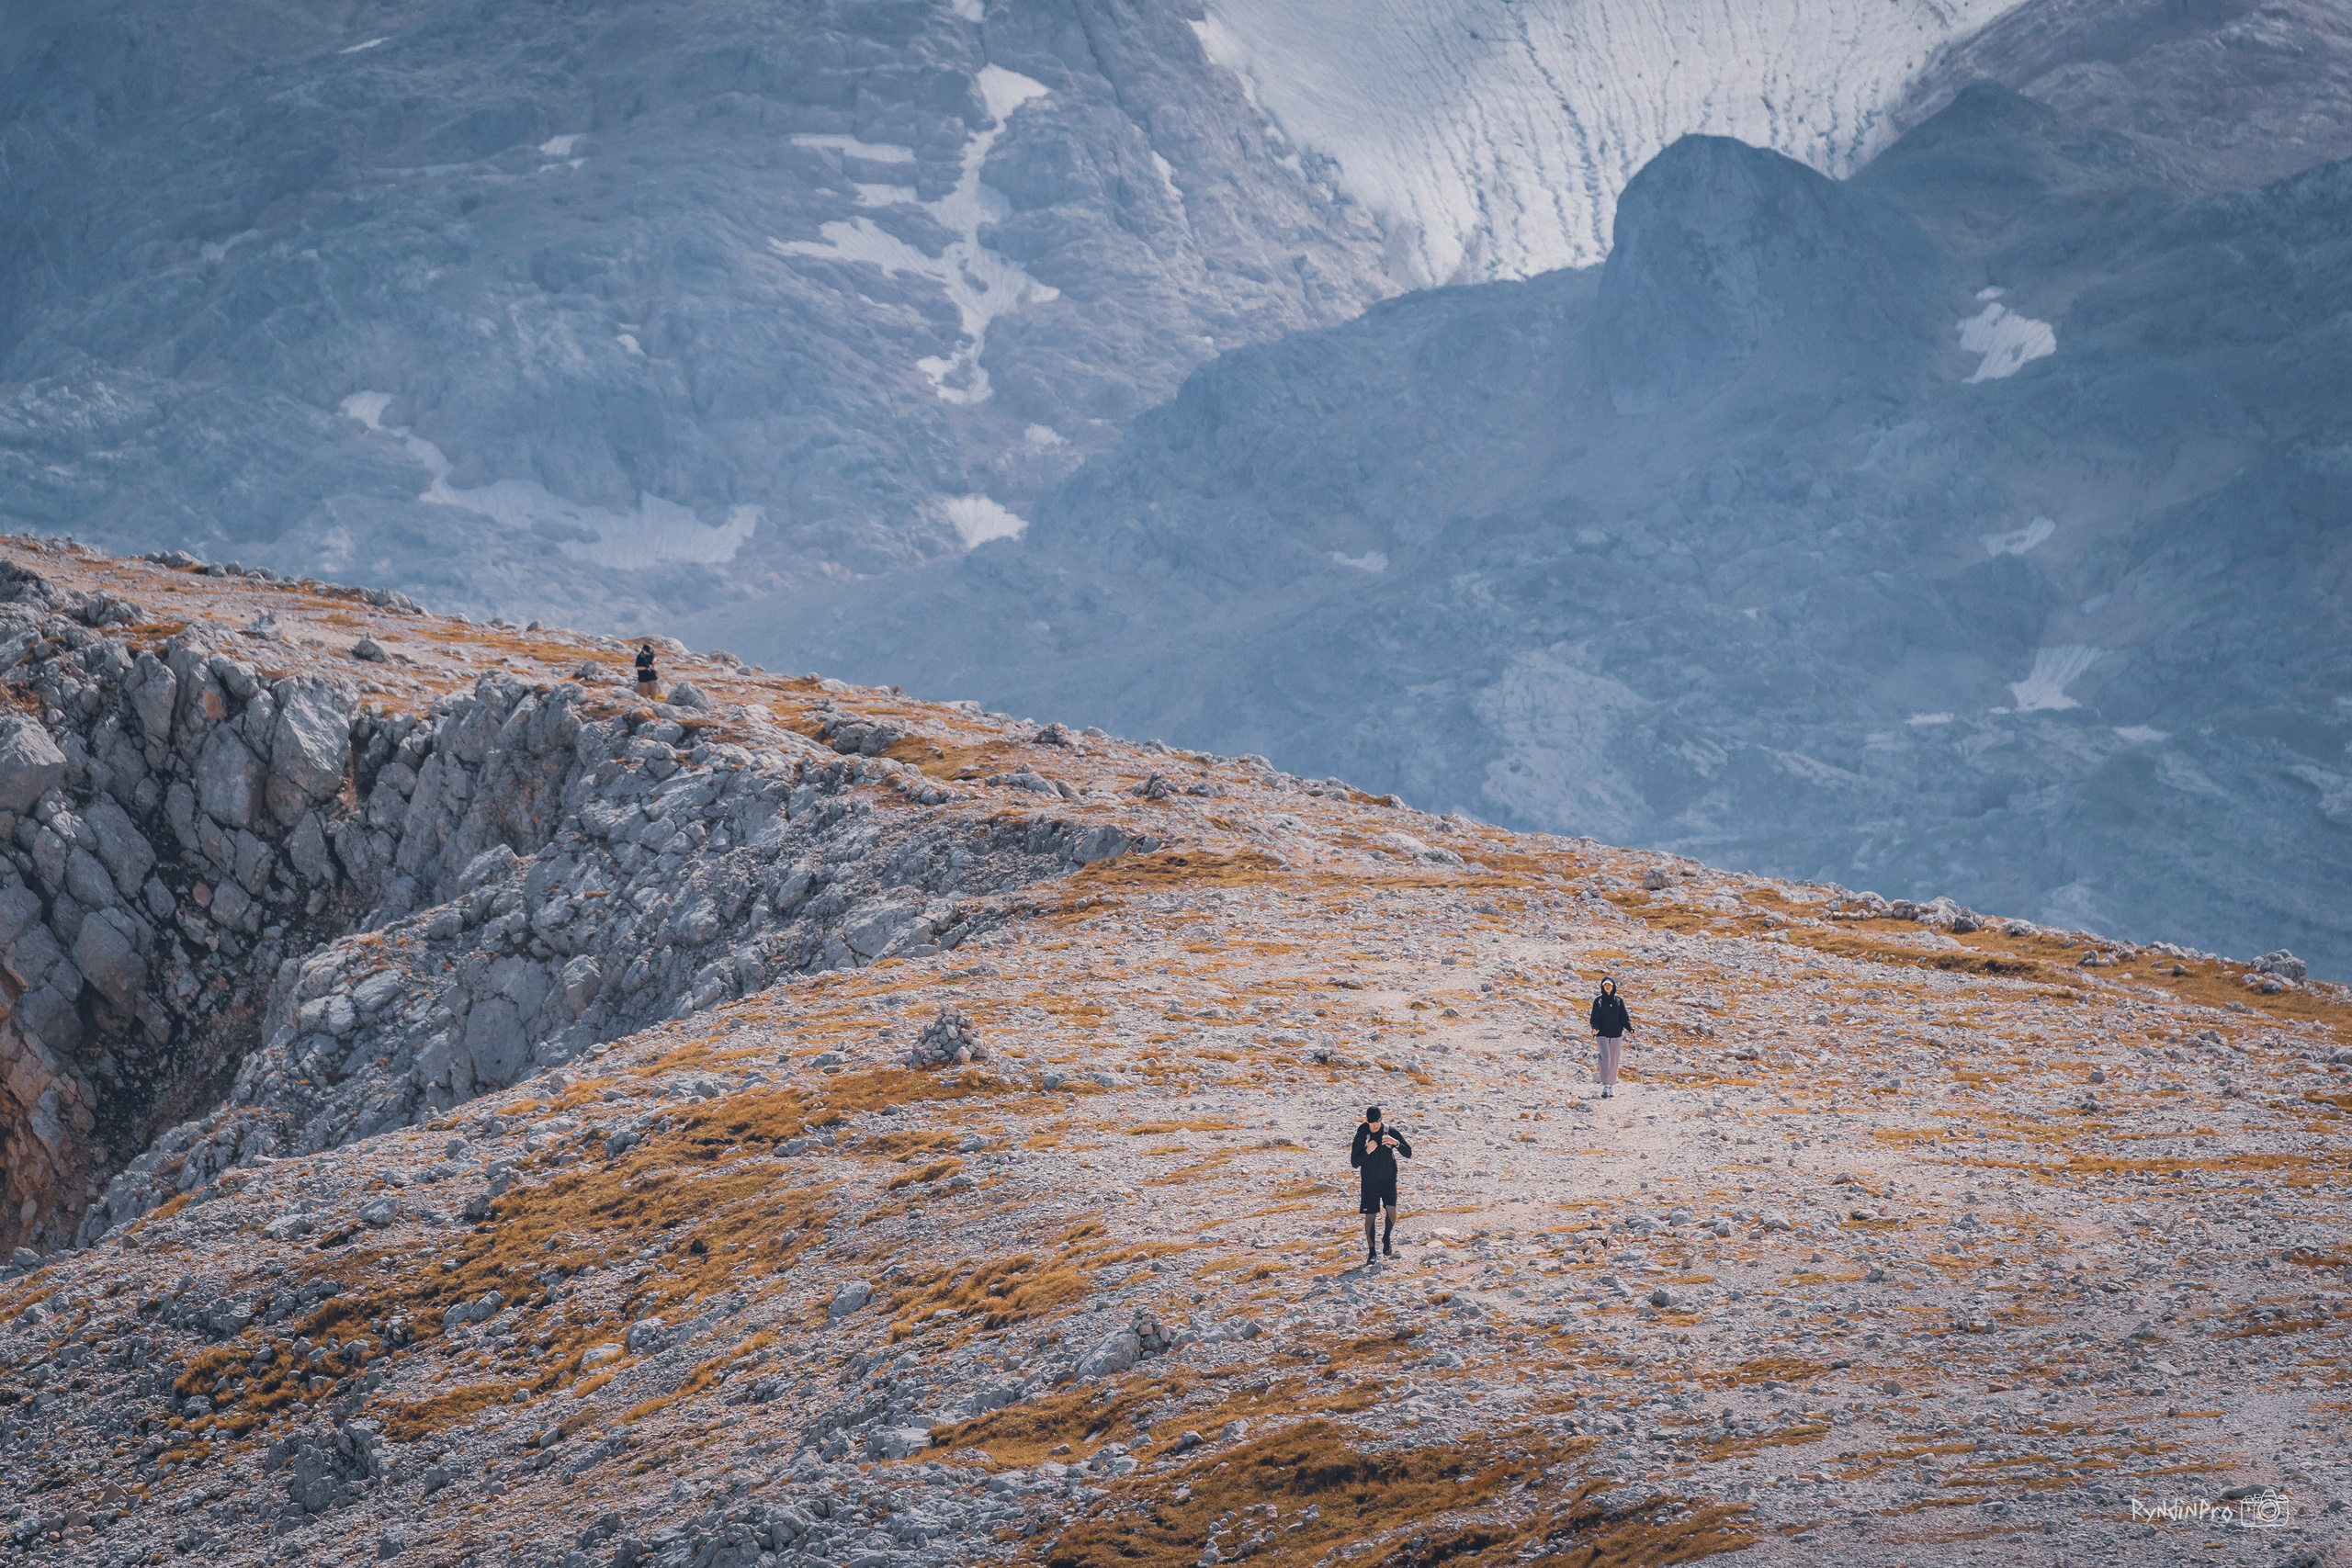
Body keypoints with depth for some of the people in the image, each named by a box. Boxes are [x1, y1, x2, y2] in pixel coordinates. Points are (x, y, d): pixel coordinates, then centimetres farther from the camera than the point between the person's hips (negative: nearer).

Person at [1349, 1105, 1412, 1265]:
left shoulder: (1392, 1132, -5)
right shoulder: (1361, 1136, -6)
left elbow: (1409, 1154, -5)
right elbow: (1354, 1162, -7)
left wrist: (1396, 1143, -24)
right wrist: (1367, 1151, -24)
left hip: (1389, 1180, 0)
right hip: (1369, 1181, 0)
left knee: (1392, 1210, -17)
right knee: (1370, 1216, -1)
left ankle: (1387, 1239, 11)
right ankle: (1372, 1252, 10)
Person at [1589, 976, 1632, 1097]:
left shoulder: (1619, 1001, 9)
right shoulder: (1598, 1001, 6)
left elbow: (1624, 1017, 10)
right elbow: (1595, 1017, 2)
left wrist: (1630, 1028, -6)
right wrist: (1595, 1027, -17)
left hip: (1616, 1034, 2)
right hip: (1603, 1034, -2)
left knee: (1614, 1061, 4)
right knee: (1605, 1058, -17)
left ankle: (1612, 1087, 14)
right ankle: (1605, 1087, -20)